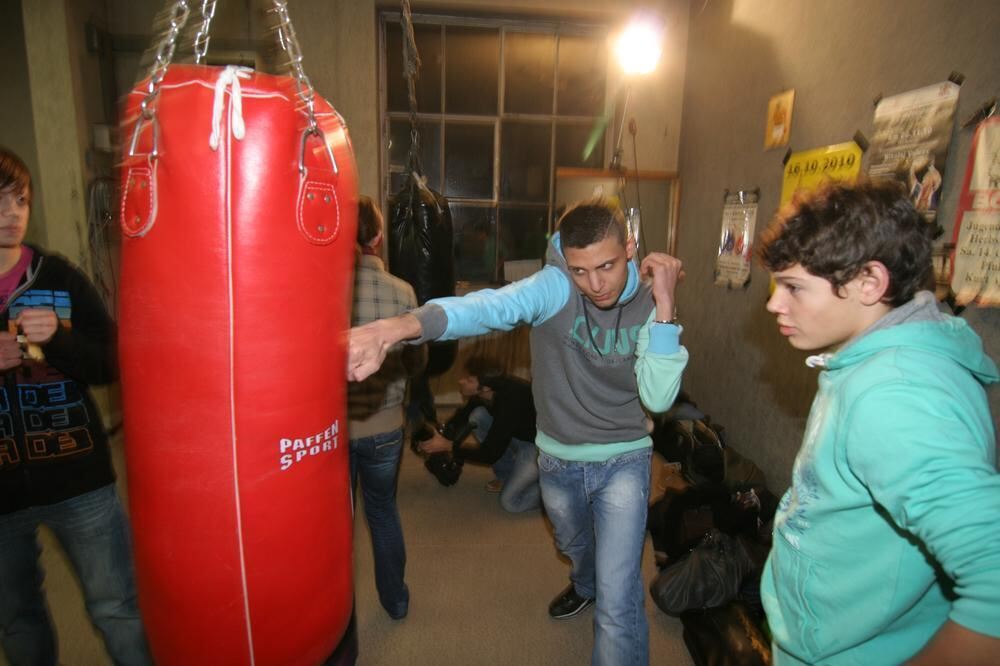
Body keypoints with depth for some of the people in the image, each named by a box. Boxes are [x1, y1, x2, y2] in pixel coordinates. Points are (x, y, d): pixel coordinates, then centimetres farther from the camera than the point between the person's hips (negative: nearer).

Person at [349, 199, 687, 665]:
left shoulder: (648, 305, -14)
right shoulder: (554, 288, -21)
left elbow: (658, 398, -23)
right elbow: (490, 306, -42)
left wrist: (663, 307, -30)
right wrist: (400, 325, -60)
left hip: (623, 462, -1)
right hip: (558, 461, 2)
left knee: (618, 604, -6)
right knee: (573, 545, 32)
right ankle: (585, 585, 68)